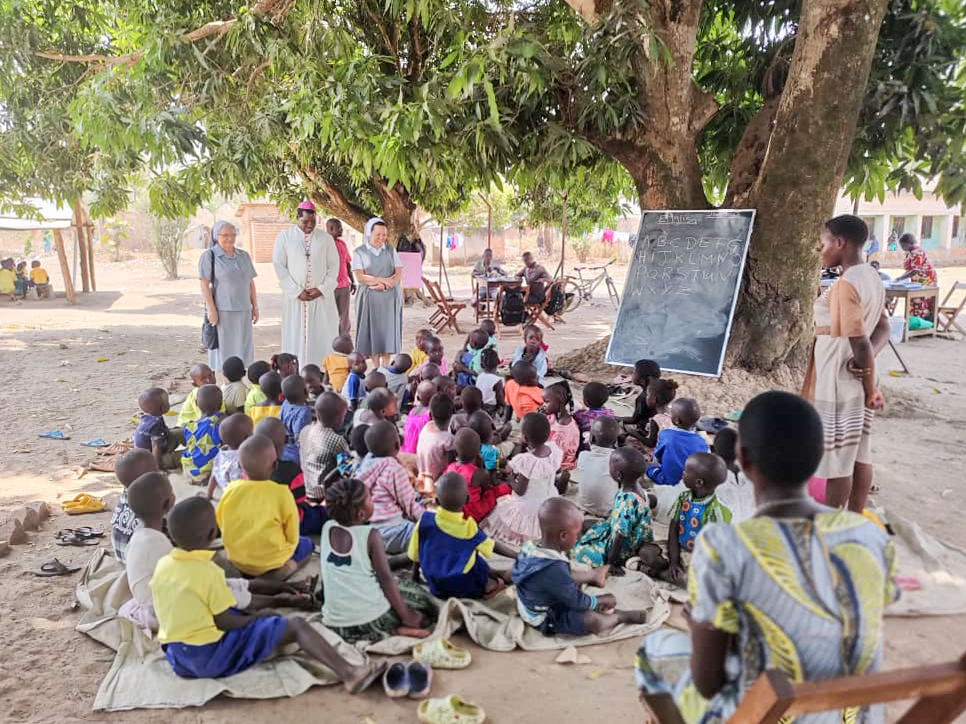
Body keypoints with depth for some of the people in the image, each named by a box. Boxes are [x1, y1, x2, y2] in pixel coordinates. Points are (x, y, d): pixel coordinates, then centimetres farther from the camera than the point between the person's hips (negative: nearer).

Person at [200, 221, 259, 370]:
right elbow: (204, 285, -10)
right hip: (221, 311, -5)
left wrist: (255, 307, 7)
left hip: (243, 312, 5)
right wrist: (211, 310, -16)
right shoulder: (209, 256, -6)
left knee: (243, 349, 7)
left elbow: (250, 283, 12)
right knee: (222, 350, 0)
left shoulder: (243, 256, 10)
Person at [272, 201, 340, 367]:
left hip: (322, 297, 1)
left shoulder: (326, 238, 6)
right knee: (296, 336, 0)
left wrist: (322, 289, -7)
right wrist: (297, 291, -9)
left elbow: (333, 266, 6)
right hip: (295, 298, -1)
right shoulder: (284, 238, 3)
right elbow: (279, 267, -1)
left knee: (322, 336, 0)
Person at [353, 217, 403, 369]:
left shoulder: (390, 251, 10)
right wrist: (382, 279, -14)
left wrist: (384, 285, -14)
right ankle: (376, 368, 5)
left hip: (390, 298, 2)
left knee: (388, 330, -2)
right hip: (369, 298, -2)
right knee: (372, 331, -2)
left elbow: (399, 273, 2)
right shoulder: (359, 252, 2)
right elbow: (360, 276, -8)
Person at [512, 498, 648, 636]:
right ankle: (620, 616, 1)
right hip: (546, 619, -10)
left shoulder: (534, 546, -12)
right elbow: (577, 601, -25)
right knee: (592, 620, -23)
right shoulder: (554, 570, -38)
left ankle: (592, 575, 48)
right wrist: (602, 601, -8)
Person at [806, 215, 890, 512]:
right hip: (856, 384, 9)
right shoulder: (871, 278, 8)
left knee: (836, 459, 2)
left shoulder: (846, 284, -21)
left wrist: (871, 389, -12)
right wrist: (867, 360, -8)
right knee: (858, 455, 15)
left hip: (839, 386, -9)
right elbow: (883, 329, 10)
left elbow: (859, 342, -22)